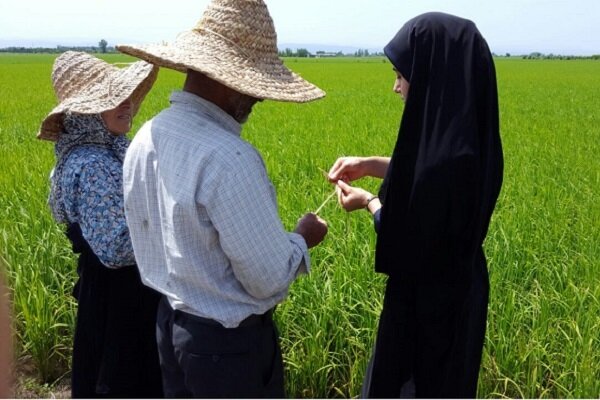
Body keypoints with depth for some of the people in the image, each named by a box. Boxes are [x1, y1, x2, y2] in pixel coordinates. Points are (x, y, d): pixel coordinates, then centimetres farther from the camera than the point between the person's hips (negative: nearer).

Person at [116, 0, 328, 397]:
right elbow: (268, 280, -23)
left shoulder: (145, 139, -2)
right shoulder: (230, 158, -30)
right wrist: (301, 240, -4)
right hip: (230, 342, -8)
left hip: (170, 325, 8)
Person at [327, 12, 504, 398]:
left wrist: (368, 201, -9)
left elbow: (413, 249, -24)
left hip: (431, 303, -9)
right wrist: (369, 165, 5)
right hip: (452, 289, 9)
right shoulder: (462, 134, -6)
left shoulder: (449, 157, -35)